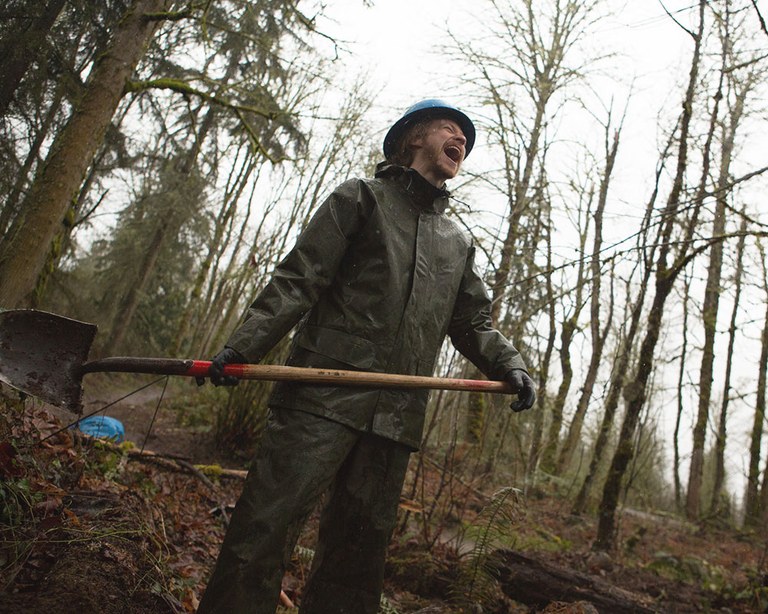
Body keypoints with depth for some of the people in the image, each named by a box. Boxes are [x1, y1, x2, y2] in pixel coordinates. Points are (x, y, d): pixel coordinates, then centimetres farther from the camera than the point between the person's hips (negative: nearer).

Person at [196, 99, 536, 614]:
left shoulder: (459, 243, 24)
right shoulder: (361, 198, 9)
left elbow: (475, 323, 21)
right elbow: (299, 280, 1)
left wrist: (509, 365, 0)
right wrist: (244, 347, -10)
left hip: (396, 416, 5)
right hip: (325, 393, -4)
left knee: (360, 549, 8)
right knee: (266, 526, -8)